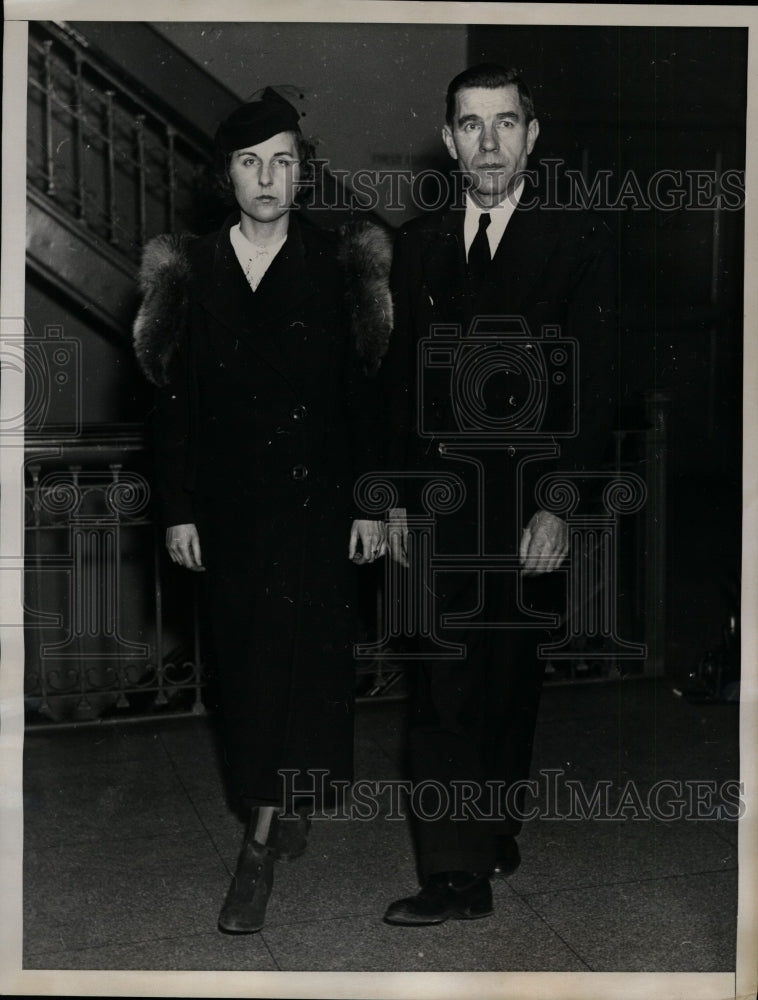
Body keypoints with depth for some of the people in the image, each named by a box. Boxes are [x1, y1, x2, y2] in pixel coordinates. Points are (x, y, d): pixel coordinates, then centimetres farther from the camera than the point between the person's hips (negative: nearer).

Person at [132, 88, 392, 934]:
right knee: (244, 659, 10)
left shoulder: (338, 267, -1)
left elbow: (367, 394, -1)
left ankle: (261, 840, 8)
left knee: (288, 658, -3)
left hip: (313, 499, -2)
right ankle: (289, 805, 28)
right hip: (226, 505, 3)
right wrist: (177, 508, 1)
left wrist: (370, 501, -4)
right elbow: (171, 399, 4)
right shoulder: (189, 272, 4)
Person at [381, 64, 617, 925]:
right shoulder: (418, 243, 11)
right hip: (445, 496, 3)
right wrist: (398, 497, 10)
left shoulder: (577, 241, -1)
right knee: (447, 684, 1)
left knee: (511, 676, 6)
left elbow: (592, 388, -6)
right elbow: (400, 380, 14)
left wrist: (560, 503, -14)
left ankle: (494, 831, 22)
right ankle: (458, 873, 10)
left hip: (532, 499, -2)